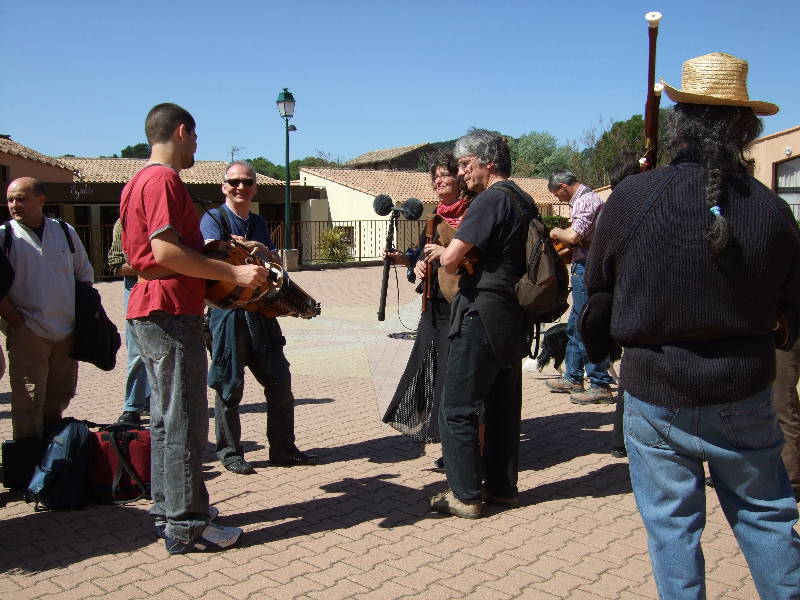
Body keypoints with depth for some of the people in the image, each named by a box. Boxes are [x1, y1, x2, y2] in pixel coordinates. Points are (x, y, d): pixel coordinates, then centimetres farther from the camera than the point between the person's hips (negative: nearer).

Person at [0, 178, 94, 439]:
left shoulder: (65, 231, 8)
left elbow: (85, 273, 18)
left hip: (67, 332, 4)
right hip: (27, 333, -3)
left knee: (60, 397, 13)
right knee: (28, 404, -4)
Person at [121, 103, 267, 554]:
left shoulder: (140, 180, 19)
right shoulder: (163, 179, -13)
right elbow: (165, 251, -22)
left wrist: (213, 249, 25)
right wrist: (233, 272, -22)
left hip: (151, 310, 11)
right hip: (171, 310, -11)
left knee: (167, 415, 16)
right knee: (186, 419, -5)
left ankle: (169, 510, 25)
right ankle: (186, 526, 1)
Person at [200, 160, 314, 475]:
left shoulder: (258, 222, 17)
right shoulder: (213, 218, -1)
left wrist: (258, 249, -8)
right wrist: (255, 254, -16)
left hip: (260, 310, 6)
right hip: (228, 310, -6)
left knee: (280, 380, 6)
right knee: (230, 385, 0)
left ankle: (282, 449, 17)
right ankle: (229, 453, 14)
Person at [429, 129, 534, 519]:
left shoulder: (490, 200, -14)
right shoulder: (524, 201, 14)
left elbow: (451, 259, -20)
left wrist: (440, 252, 3)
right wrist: (448, 254, 20)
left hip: (482, 314, -9)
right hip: (515, 316, 9)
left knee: (457, 409, -1)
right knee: (504, 405, 15)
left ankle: (465, 495, 4)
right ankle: (503, 487, 23)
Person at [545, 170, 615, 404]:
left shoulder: (586, 201, -15)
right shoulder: (582, 199, 17)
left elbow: (573, 236, -24)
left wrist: (557, 232, -6)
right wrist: (562, 236, 10)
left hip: (586, 270, -11)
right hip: (583, 268, 11)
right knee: (575, 327, 17)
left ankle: (600, 386, 0)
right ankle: (572, 378, 27)